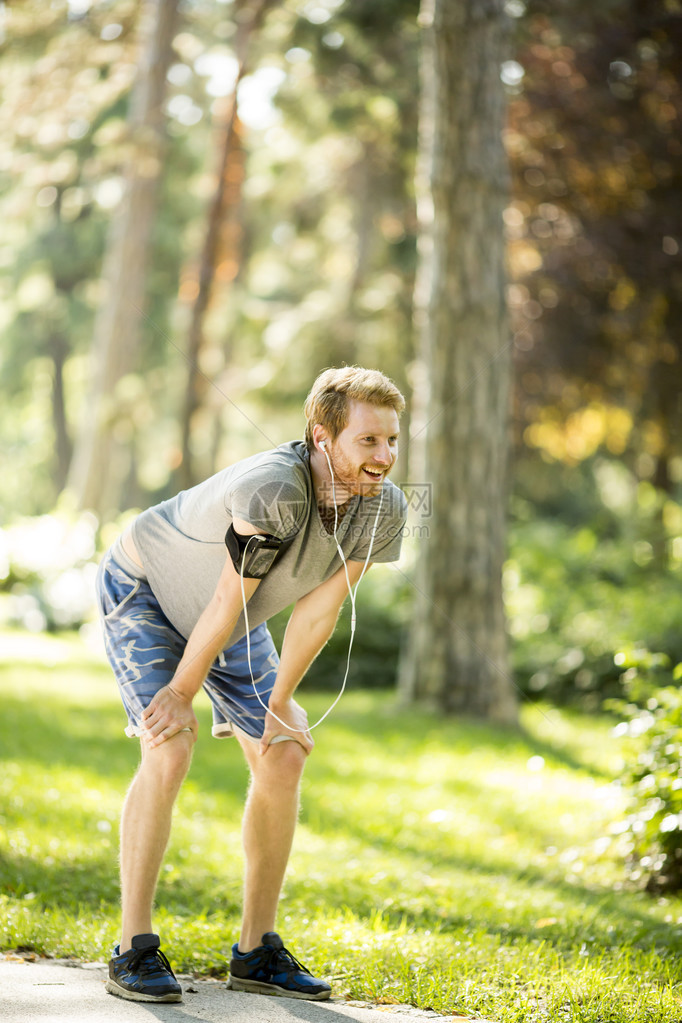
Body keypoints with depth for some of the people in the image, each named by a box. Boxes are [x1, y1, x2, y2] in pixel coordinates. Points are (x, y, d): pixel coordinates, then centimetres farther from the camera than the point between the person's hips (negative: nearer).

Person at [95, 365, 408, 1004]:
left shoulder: (383, 509, -21)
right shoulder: (272, 490, -42)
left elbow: (318, 610, -11)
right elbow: (228, 603, -30)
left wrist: (279, 704, -6)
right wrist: (182, 693, -19)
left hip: (231, 617, 7)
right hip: (145, 591, -7)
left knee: (283, 760, 1)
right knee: (170, 752, -22)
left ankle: (257, 953, 12)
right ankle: (134, 951, -13)